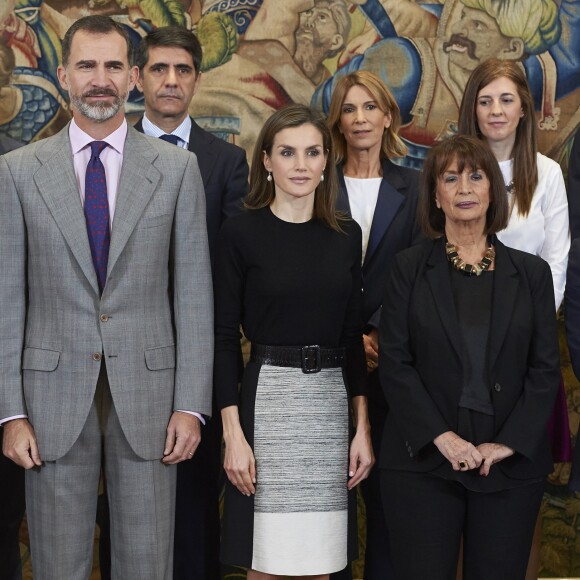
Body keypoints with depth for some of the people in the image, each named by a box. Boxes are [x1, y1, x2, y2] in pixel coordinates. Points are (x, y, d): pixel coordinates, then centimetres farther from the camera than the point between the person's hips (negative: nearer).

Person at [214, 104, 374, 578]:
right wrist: (233, 433, -10)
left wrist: (363, 427, 6)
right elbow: (225, 337, -4)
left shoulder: (346, 235, 8)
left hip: (331, 401, 4)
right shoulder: (242, 233, -3)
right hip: (269, 397, -4)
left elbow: (353, 335, 11)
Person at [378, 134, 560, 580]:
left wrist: (508, 444, -8)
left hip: (512, 464, 1)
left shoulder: (532, 273, 8)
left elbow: (545, 369, 4)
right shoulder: (409, 268, 4)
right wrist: (441, 437, -13)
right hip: (423, 460, -1)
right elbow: (394, 363, -2)